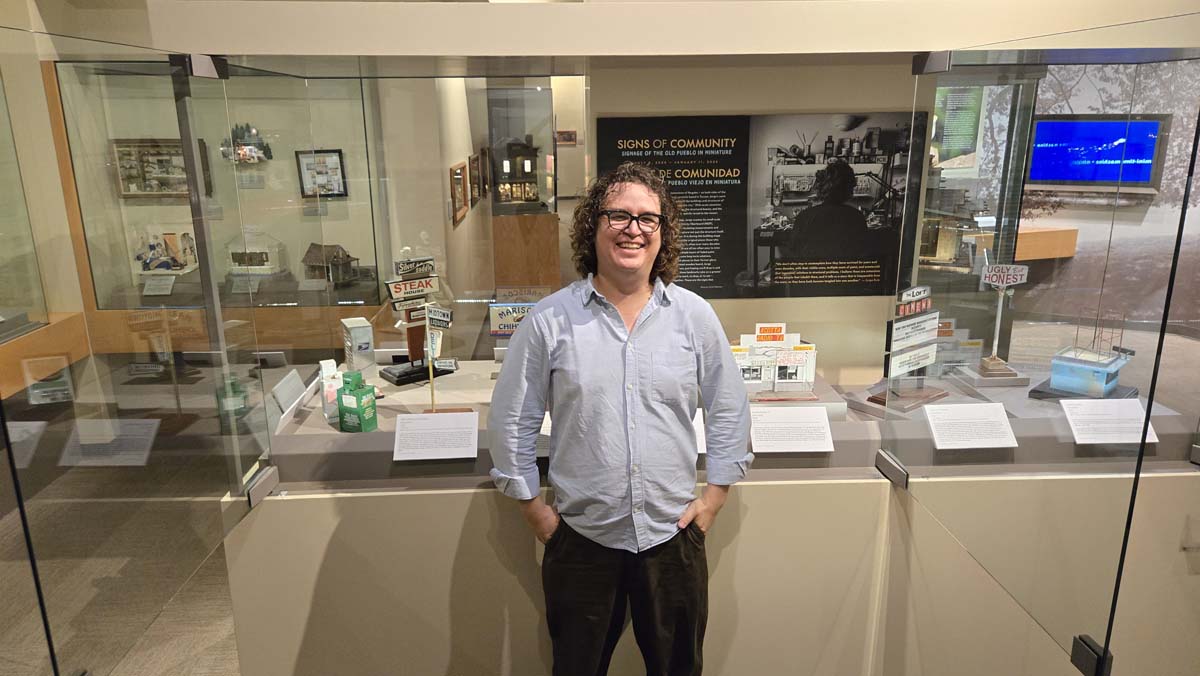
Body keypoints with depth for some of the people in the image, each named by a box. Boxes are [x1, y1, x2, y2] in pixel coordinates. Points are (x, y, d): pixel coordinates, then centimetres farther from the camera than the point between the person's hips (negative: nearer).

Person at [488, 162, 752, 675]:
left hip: (672, 535, 1)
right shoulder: (549, 320, -8)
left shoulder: (694, 315, -4)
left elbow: (729, 410, 5)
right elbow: (511, 420, -1)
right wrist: (531, 504, 0)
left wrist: (715, 494, 3)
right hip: (580, 537, -1)